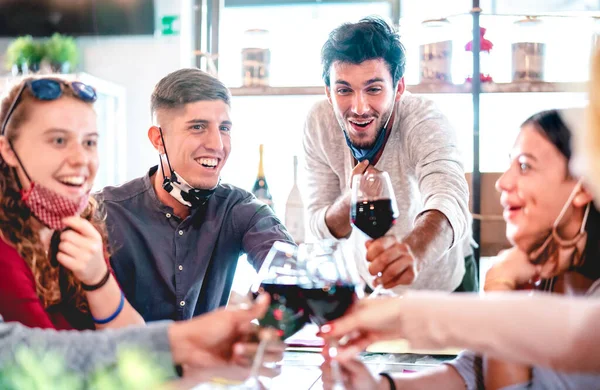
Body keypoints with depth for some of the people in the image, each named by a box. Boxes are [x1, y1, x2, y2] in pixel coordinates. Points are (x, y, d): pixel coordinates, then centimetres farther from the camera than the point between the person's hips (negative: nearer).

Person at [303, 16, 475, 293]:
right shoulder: (318, 123, -18)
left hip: (442, 279, -1)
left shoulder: (426, 122, -26)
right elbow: (320, 230, -12)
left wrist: (412, 253, -67)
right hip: (366, 281, 2)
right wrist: (351, 200, -34)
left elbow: (448, 200, -45)